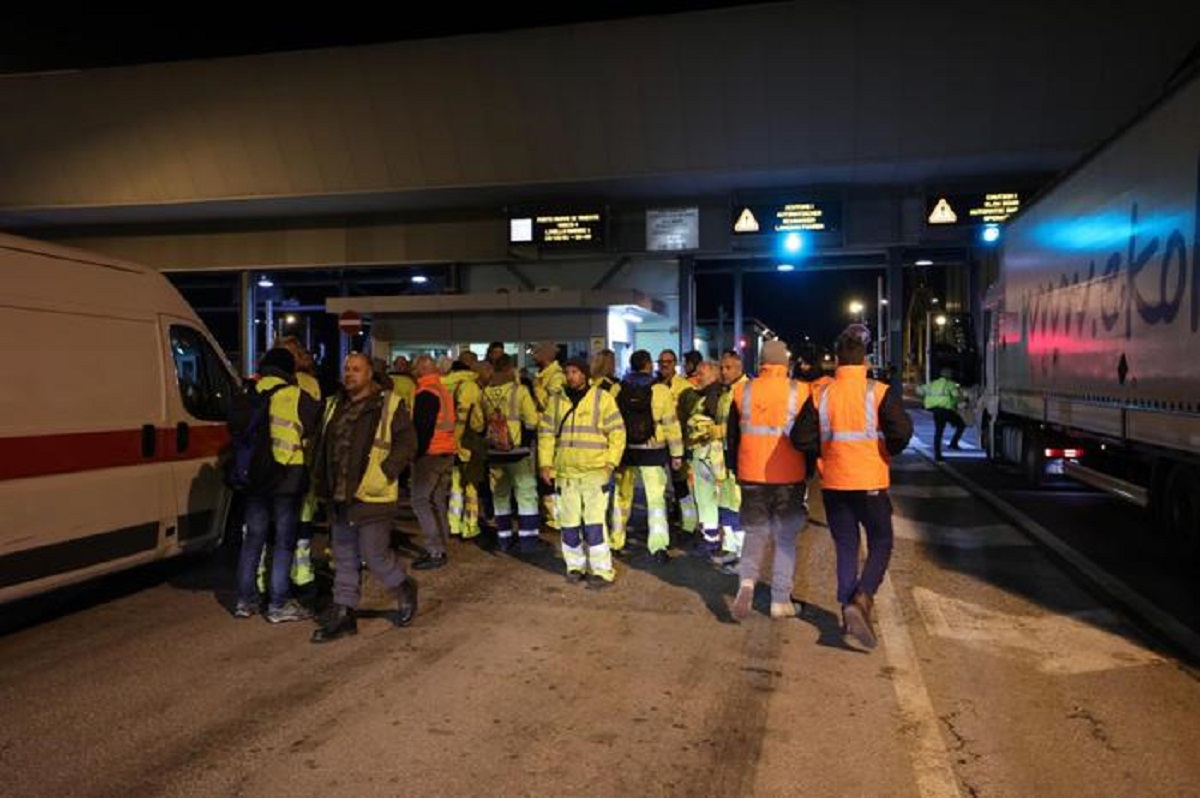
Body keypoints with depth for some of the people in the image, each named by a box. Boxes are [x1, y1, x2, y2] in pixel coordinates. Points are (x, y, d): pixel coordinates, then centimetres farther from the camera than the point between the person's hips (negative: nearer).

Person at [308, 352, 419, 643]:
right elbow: (322, 444, 21)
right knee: (344, 559, 12)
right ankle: (343, 614, 21)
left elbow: (407, 442, -10)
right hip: (339, 498, 7)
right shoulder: (334, 406, 12)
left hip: (371, 497, -6)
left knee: (375, 555, -2)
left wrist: (385, 474, -18)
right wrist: (321, 480, 12)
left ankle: (405, 589, 25)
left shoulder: (389, 405, -7)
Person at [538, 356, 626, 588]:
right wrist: (545, 463, 2)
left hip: (595, 471, -4)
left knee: (594, 522, -8)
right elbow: (546, 433, 11)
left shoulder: (602, 398, 0)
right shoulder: (556, 400, 9)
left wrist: (610, 462, -7)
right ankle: (576, 565, 24)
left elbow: (617, 432, 0)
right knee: (569, 523, 9)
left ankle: (602, 570, 0)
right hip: (564, 472, 4)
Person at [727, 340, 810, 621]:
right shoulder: (800, 392, -6)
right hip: (790, 478, -1)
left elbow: (733, 437, 8)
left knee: (755, 532, 14)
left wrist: (737, 471, 19)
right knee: (786, 538, 9)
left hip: (752, 475, 2)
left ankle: (747, 580, -9)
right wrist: (808, 473, 12)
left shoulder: (742, 392, 1)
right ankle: (781, 601, 11)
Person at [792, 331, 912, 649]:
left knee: (845, 547, 14)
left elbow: (801, 438, -4)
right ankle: (861, 601, -11)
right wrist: (888, 451, 1)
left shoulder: (821, 395, 0)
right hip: (870, 482, -3)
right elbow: (902, 431, -18)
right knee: (880, 545, 9)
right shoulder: (880, 392, -8)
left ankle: (848, 611, 16)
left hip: (833, 482, 3)